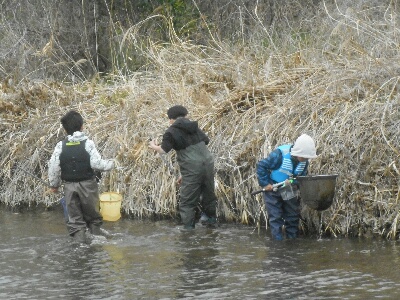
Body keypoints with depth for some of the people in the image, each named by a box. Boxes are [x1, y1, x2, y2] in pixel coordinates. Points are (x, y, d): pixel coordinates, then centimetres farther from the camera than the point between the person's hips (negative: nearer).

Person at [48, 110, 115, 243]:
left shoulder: (61, 146, -3)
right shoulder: (88, 143, -10)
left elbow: (53, 167, -3)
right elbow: (96, 163, -16)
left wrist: (54, 184, 11)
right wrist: (110, 164, 3)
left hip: (69, 186, 1)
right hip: (88, 185, -1)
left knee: (75, 219, 7)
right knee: (93, 216, 14)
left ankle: (80, 242, -1)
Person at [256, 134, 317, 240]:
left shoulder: (304, 161, -11)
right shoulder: (279, 155, -29)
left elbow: (302, 177, -3)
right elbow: (261, 166, -22)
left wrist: (292, 182, -24)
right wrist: (265, 184, -21)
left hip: (289, 190, 5)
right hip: (272, 188, -5)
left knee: (293, 215, 9)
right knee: (275, 217, -4)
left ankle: (292, 237, 21)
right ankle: (278, 239, 0)